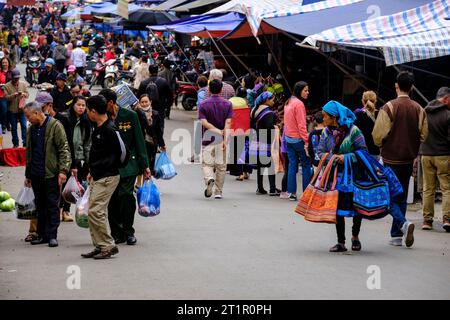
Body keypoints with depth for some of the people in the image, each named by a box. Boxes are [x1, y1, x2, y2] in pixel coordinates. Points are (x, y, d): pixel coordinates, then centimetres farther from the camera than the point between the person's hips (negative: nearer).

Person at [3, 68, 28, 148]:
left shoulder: (23, 84, 3)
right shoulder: (7, 86, -5)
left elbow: (27, 94, 5)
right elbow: (6, 97, -9)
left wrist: (23, 94, -17)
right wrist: (14, 95, -24)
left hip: (22, 109, 1)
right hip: (12, 110, -1)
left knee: (24, 126, -4)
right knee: (14, 128, 8)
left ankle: (25, 143, 1)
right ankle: (15, 143, 19)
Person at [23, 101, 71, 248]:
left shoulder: (55, 126, -7)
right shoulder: (32, 129, 14)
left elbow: (64, 149, -10)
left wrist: (63, 170, -17)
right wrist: (28, 175, 21)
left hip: (51, 174, -6)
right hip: (36, 175, 7)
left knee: (52, 205, -3)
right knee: (40, 206, 10)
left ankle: (52, 235, 0)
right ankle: (42, 234, 16)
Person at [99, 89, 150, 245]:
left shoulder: (130, 116, -2)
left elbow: (139, 141, 1)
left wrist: (144, 165, -2)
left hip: (128, 164, -3)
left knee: (125, 194, -15)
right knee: (112, 200, 0)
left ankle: (128, 231, 0)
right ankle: (117, 234, 11)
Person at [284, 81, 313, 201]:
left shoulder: (288, 103, 11)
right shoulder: (299, 104, -15)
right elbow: (301, 125, -18)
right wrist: (306, 141, -18)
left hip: (288, 138, 8)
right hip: (298, 139, -8)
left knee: (292, 165, 9)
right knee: (306, 164, 1)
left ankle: (292, 193, 7)